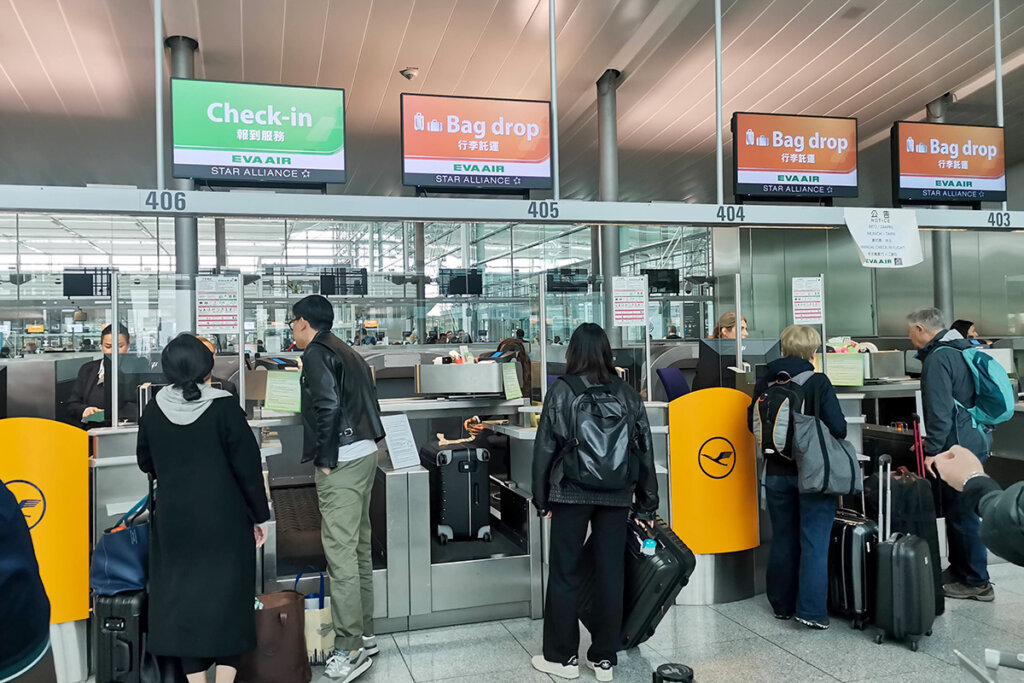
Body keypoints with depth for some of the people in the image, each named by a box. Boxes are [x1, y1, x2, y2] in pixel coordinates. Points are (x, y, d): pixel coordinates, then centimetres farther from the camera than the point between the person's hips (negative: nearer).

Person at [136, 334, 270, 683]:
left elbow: (145, 463, 11)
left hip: (174, 519, 3)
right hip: (224, 519, -3)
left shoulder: (154, 410, -4)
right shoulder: (224, 407, -15)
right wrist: (259, 515, -2)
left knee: (183, 595, 13)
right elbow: (248, 465, -12)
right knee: (227, 595, 9)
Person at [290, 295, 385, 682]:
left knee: (340, 551, -7)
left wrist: (326, 458, -12)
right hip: (365, 452, 10)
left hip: (340, 461, -10)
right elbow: (368, 401, 16)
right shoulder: (347, 353, 19)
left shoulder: (316, 354, -7)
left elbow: (328, 406, -21)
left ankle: (350, 648, -2)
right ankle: (364, 634, 23)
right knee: (359, 546, 14)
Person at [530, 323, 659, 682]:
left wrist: (542, 498, 5)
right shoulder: (627, 393, 3)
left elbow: (545, 447, -5)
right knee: (611, 574, 10)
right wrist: (647, 504, 12)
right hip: (617, 496, 3)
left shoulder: (561, 391, -6)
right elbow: (644, 449, 5)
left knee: (565, 574, 8)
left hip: (571, 493, -2)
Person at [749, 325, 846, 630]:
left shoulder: (765, 382, 0)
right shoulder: (818, 382, -12)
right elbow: (837, 427, -15)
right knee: (814, 542, 2)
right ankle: (811, 610, 1)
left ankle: (782, 605, 24)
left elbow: (753, 423, 9)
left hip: (777, 472, 4)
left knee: (783, 540, 15)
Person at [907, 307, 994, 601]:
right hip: (973, 442, 10)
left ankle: (976, 582, 9)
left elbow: (940, 411, -22)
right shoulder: (961, 349, 14)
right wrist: (933, 441, 25)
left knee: (962, 515, 0)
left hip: (957, 448, -10)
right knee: (958, 511, 18)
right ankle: (959, 569, 29)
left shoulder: (938, 358, -17)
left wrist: (933, 450, -16)